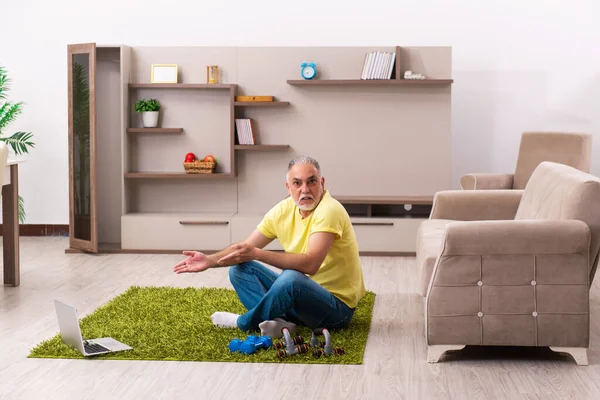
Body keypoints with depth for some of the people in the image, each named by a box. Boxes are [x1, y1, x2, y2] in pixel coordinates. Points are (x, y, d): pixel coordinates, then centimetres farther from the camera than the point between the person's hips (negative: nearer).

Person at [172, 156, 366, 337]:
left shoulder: (329, 210, -22)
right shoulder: (283, 210, 0)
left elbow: (310, 264, -34)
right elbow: (245, 248, 4)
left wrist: (257, 254, -34)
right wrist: (210, 260, -12)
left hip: (337, 305, -8)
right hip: (298, 293, 8)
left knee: (291, 278, -37)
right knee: (240, 269, 1)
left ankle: (244, 322, -8)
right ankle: (281, 323, -21)